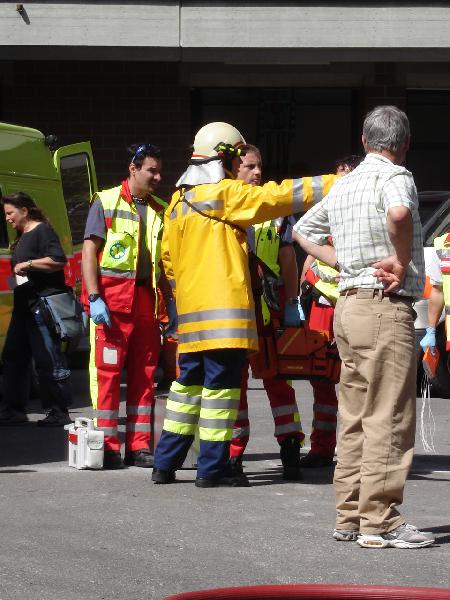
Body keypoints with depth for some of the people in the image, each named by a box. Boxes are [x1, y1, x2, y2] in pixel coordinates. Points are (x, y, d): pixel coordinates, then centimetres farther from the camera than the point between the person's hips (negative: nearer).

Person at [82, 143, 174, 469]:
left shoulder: (160, 210, 15)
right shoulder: (107, 202, 1)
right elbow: (89, 252, -4)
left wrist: (171, 301, 10)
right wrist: (94, 298, -13)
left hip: (146, 299, 5)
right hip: (112, 299, -5)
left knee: (144, 373, 6)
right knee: (108, 371, -4)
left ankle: (140, 446, 11)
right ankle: (108, 447, 0)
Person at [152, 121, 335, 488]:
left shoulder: (179, 201, 17)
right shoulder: (222, 194, -8)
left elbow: (169, 258, 21)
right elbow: (278, 196, -13)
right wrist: (336, 184, -10)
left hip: (191, 312, 8)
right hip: (223, 308, -8)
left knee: (189, 383, 14)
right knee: (221, 385, -4)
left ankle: (166, 464, 16)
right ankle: (213, 468, -3)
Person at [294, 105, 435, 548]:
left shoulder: (343, 184, 15)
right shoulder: (395, 177, -9)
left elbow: (304, 230, 27)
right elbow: (398, 212, -33)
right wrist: (402, 261, -18)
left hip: (349, 304, 9)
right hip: (386, 308, -9)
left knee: (355, 419, 13)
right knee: (388, 420, -6)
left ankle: (349, 518, 17)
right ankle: (380, 523, -6)